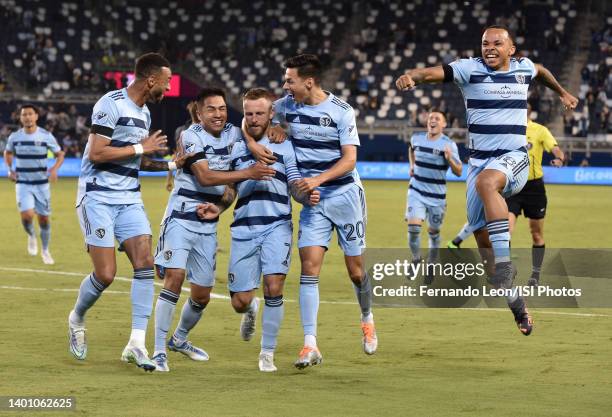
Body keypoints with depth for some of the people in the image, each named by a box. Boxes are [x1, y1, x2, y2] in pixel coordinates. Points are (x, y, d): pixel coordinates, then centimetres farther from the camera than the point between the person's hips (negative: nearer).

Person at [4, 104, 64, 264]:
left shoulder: (46, 136, -8)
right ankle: (31, 237, 15)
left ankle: (45, 250, 25)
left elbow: (60, 155, 1)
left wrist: (54, 169, -19)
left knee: (44, 218, 4)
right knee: (27, 215, -19)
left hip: (42, 184, 0)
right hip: (23, 184, 0)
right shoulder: (14, 137, -2)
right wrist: (10, 169, 2)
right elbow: (8, 153, 18)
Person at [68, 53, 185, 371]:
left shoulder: (144, 113, 15)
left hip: (129, 199, 8)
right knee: (105, 274, -10)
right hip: (98, 198, -8)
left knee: (145, 264, -8)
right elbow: (96, 154, -19)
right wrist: (141, 147, -13)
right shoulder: (111, 104, -13)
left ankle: (137, 343, -7)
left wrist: (170, 164, 12)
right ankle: (77, 320, 20)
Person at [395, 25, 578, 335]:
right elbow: (435, 72, -20)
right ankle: (515, 302, 18)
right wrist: (412, 75, -42)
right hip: (480, 159, 2)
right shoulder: (470, 69, -2)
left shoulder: (523, 67, 7)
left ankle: (503, 263, -39)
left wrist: (562, 93, 49)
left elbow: (541, 71, 32)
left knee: (486, 182, -37)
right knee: (482, 239, 1)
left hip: (514, 158, -2)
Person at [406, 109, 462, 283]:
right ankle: (416, 260, 8)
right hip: (416, 191, 2)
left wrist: (450, 158, -31)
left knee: (434, 232, 9)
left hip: (437, 196, -2)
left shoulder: (448, 144, -10)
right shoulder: (417, 138, 1)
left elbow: (458, 172, -14)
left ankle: (430, 267, 29)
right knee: (413, 227, -15)